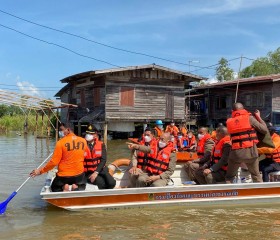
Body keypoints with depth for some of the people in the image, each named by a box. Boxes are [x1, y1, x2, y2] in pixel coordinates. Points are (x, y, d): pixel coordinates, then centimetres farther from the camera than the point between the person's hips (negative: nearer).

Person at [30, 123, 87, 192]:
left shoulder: (61, 142, -15)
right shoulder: (83, 141, -4)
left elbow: (54, 162, -15)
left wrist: (40, 171, -4)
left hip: (64, 176, -2)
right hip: (79, 174, 2)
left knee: (54, 188, 28)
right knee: (82, 186, 33)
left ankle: (64, 187, -5)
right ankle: (76, 187, -2)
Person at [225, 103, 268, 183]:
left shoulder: (229, 121, 9)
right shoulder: (249, 118, 1)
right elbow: (265, 130, 3)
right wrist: (258, 117, 16)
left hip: (235, 152, 2)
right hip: (250, 151, -1)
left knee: (229, 177, 16)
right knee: (256, 177, 14)